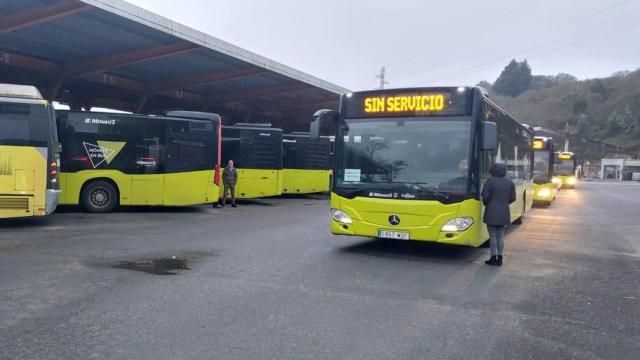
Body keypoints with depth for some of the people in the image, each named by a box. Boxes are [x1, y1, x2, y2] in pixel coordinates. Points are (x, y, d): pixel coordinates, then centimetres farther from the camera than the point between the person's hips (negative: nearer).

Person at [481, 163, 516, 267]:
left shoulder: (490, 181, -9)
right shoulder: (510, 182, 4)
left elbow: (485, 196, -10)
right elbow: (512, 198, 5)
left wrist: (486, 203, 10)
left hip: (491, 212, -4)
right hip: (504, 213, 4)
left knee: (493, 235, 2)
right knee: (500, 235, 10)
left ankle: (494, 258, 3)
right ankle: (499, 258, 11)